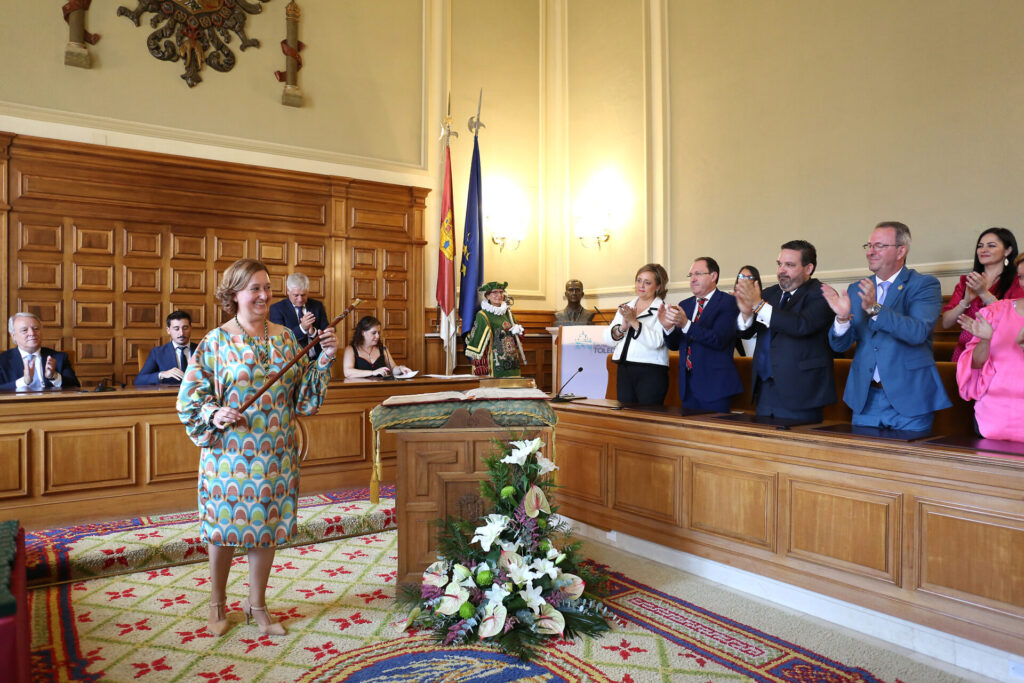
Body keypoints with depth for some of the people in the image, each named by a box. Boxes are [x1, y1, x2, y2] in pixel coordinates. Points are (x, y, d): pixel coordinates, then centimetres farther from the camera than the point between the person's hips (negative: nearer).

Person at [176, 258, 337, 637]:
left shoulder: (285, 337, 5)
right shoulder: (217, 341, -4)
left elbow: (303, 393, 6)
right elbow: (190, 396, -3)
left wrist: (324, 359, -7)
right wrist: (214, 414, -21)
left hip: (276, 453, 3)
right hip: (230, 452, -3)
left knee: (268, 526, 11)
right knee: (224, 527, 9)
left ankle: (257, 603, 30)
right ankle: (217, 603, 32)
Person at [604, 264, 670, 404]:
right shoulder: (625, 307, 14)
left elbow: (656, 341, -17)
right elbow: (607, 338, 5)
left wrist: (634, 322, -21)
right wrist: (622, 327, -13)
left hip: (651, 373, -5)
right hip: (624, 370, 5)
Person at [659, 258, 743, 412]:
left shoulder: (728, 302, -6)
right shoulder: (684, 305, 13)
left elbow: (719, 340, -19)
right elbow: (674, 345, 10)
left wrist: (686, 324, -29)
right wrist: (667, 327, -11)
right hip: (688, 384, 5)